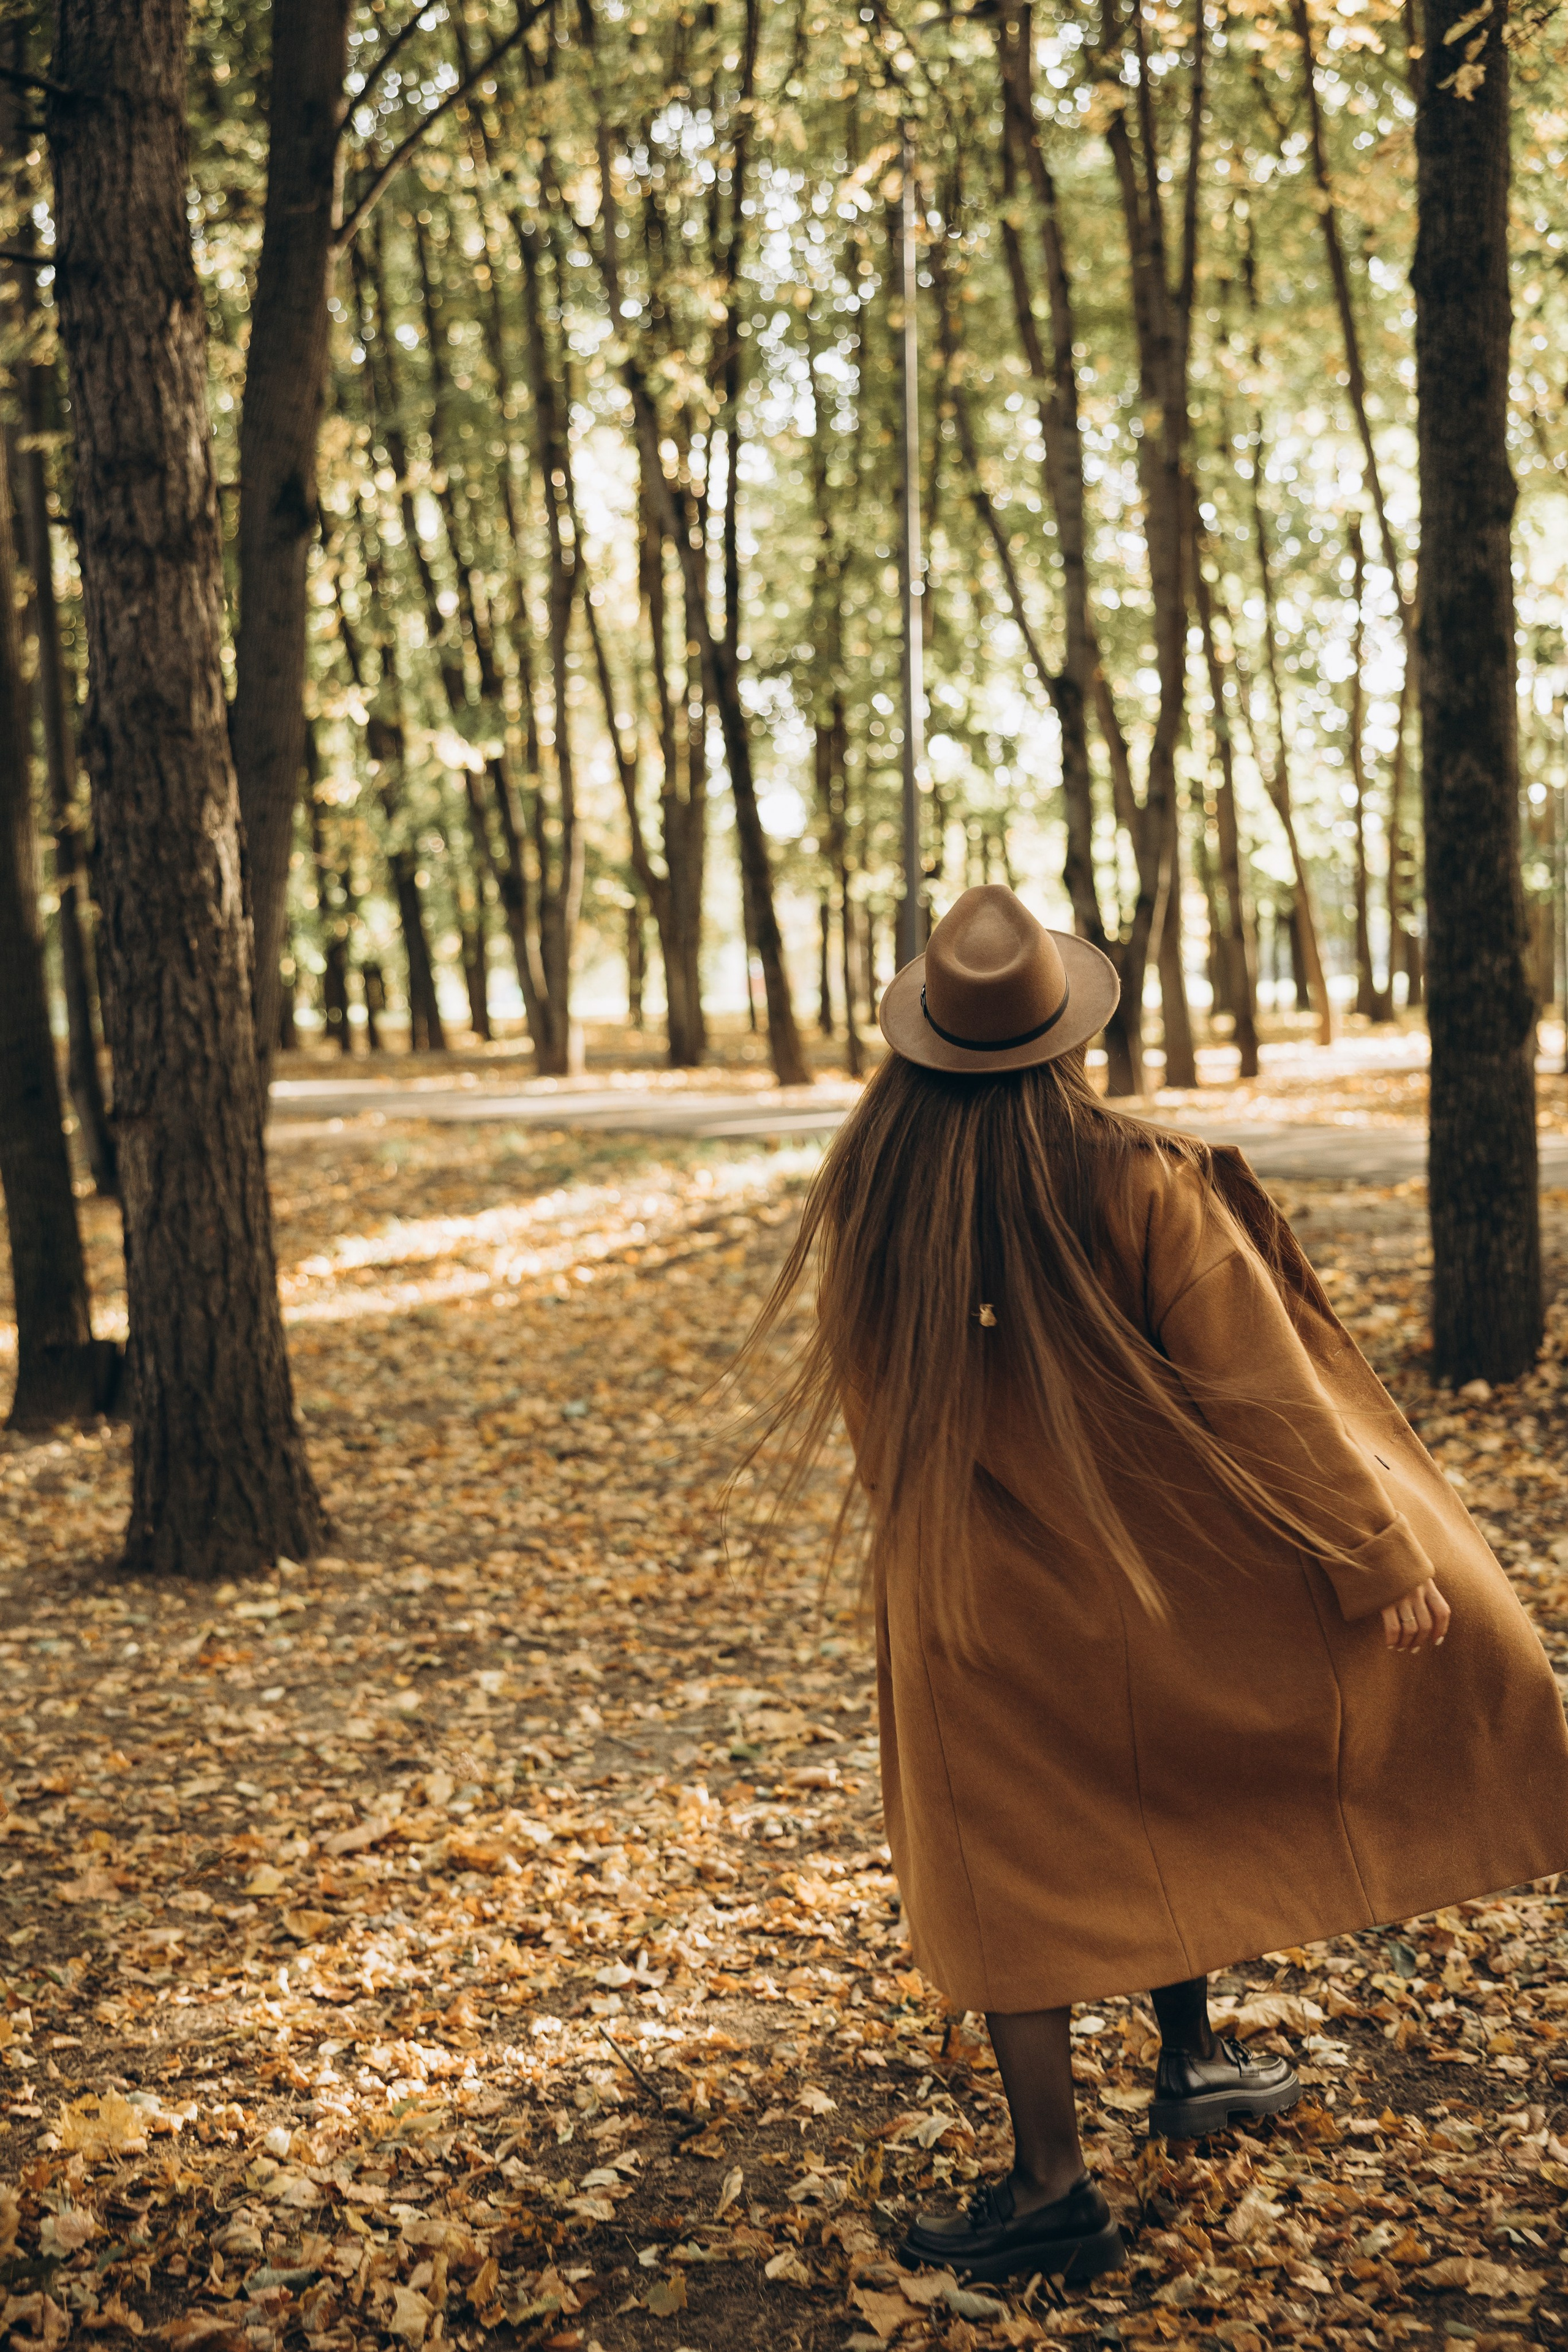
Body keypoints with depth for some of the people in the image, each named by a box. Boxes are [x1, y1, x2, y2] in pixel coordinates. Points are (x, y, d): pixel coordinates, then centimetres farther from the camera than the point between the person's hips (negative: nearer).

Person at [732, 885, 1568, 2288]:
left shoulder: (864, 1204, -12)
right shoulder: (1138, 1187, -19)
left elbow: (857, 1399, 3)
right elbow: (1263, 1395, -17)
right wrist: (1383, 1557, -7)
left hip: (967, 1601, 1)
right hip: (1142, 1569, 0)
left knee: (1014, 1870, 11)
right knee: (1171, 1802, 25)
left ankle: (1053, 2186, 16)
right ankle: (1193, 2059, 38)